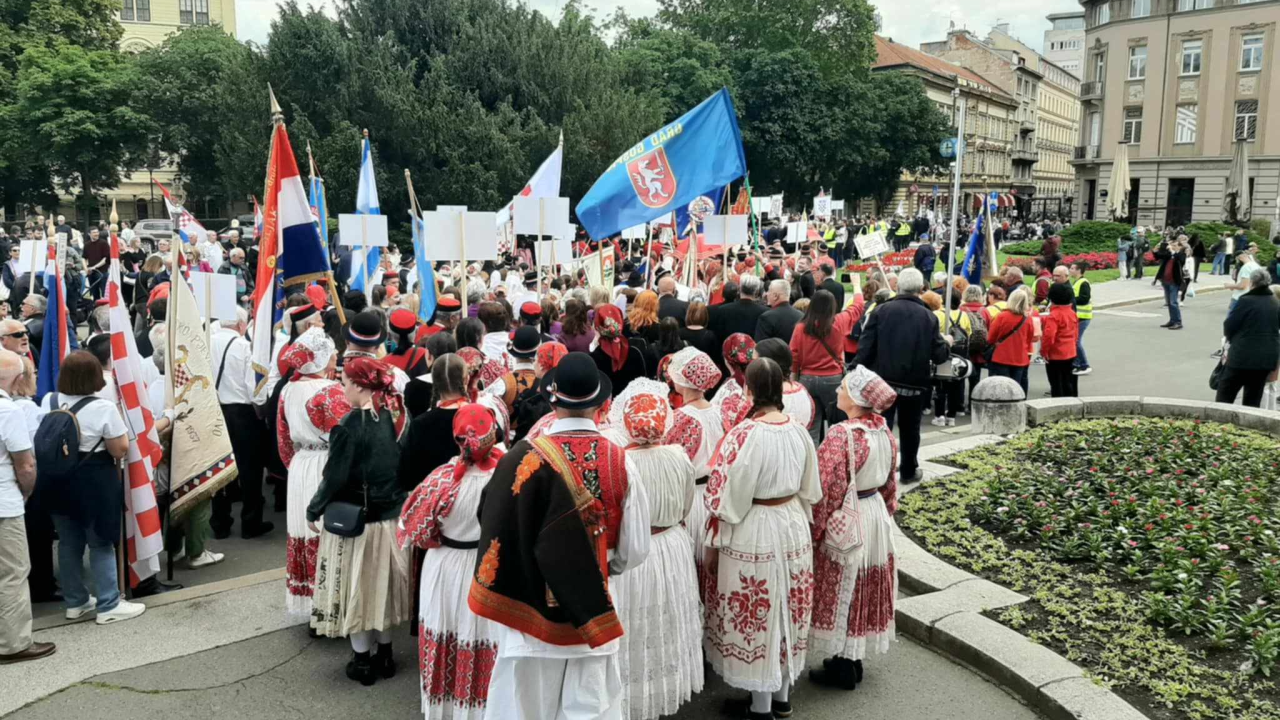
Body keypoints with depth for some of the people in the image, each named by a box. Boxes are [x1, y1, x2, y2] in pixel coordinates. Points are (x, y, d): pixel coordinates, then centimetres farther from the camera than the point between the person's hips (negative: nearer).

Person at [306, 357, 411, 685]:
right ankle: (384, 655, 28)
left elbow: (335, 477, -17)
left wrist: (314, 511, -3)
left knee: (356, 587, 8)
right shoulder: (387, 419, -2)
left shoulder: (349, 427, -20)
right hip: (390, 516, 6)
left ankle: (363, 662, 18)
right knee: (381, 584, 17)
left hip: (354, 520, -6)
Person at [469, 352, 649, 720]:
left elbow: (497, 534, -7)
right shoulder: (619, 460, -10)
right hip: (596, 610, 2)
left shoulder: (525, 457, -16)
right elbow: (635, 548, -4)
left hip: (533, 608, -1)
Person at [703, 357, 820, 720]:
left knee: (755, 615, 7)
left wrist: (713, 545, -4)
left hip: (752, 533, -6)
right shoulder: (798, 430, -3)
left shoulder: (745, 435, -22)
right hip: (793, 526, 6)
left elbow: (728, 498, -17)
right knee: (786, 611, 18)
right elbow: (809, 491, 7)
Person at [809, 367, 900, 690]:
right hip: (876, 515, 8)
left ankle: (843, 669, 18)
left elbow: (827, 490, -22)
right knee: (863, 588, 18)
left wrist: (814, 530, -11)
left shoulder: (840, 436, -24)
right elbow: (890, 482, 10)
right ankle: (853, 661, 31)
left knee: (843, 590, 6)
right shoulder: (884, 431, 0)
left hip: (845, 522, -8)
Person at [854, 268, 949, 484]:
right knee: (910, 429, 16)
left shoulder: (881, 310, -7)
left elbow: (865, 347, -10)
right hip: (915, 382, 1)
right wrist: (946, 344, 17)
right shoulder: (929, 317, -5)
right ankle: (909, 471, 29)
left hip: (883, 380, -1)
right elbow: (939, 356, -4)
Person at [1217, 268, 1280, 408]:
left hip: (1243, 355, -6)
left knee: (1224, 397, 5)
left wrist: (1231, 341, 13)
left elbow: (1228, 326, -7)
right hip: (1268, 357, 6)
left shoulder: (1246, 301, -12)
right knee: (1253, 401, 13)